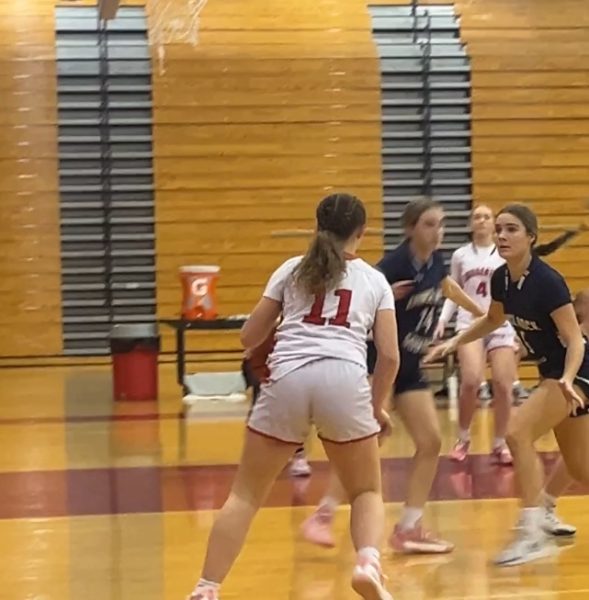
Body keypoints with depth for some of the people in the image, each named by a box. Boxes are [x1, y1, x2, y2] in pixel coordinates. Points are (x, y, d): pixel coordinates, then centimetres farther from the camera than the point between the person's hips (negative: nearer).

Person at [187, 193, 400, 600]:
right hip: (345, 381, -1)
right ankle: (368, 563, -9)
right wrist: (377, 407, 27)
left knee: (246, 495, 10)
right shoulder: (374, 280, 20)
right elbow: (390, 356, 12)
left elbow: (249, 338, 21)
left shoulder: (291, 269, 21)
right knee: (367, 492, 17)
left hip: (288, 379, 1)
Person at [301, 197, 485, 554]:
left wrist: (479, 312, 41)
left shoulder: (435, 260, 3)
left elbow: (447, 286, 26)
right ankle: (322, 516, -6)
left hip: (410, 366, 8)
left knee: (431, 442, 2)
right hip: (378, 363, -8)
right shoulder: (395, 263, -19)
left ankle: (409, 529, 8)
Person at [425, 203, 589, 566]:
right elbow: (494, 321, 17)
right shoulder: (501, 279, -4)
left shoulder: (547, 281, -26)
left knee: (518, 432, -22)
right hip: (552, 370, 8)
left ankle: (533, 533, -19)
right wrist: (454, 343, 8)